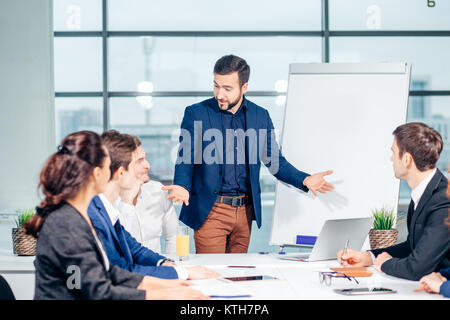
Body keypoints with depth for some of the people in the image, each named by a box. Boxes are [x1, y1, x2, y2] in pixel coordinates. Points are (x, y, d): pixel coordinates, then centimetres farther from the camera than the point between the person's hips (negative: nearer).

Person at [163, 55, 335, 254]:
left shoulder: (260, 116, 6)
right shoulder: (196, 114, -2)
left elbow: (274, 160, 11)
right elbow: (186, 160, -2)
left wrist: (304, 180, -4)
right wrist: (182, 186, -22)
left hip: (245, 212, 3)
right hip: (210, 211, -3)